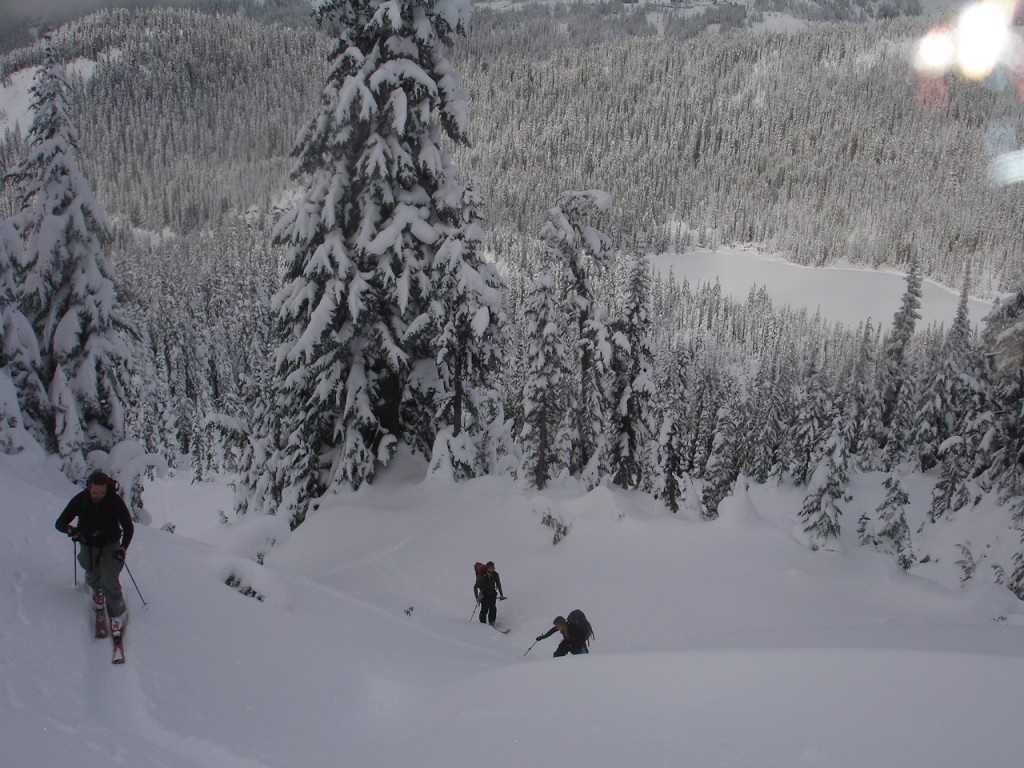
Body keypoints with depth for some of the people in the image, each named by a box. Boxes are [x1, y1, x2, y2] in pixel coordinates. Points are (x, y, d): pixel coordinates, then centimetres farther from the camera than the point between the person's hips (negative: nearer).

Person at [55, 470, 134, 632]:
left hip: (110, 545, -2)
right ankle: (97, 590, 49)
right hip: (88, 546, 2)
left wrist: (123, 548, -26)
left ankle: (118, 614, 4)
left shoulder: (115, 501, -21)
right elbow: (59, 523, -11)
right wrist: (70, 529, -35)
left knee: (110, 581, -13)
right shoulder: (80, 500, -17)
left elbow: (129, 527, -13)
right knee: (93, 577, 11)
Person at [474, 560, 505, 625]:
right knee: (484, 609, -12)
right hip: (484, 594, -3)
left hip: (492, 594, 3)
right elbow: (475, 587, -14)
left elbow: (498, 585, 8)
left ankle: (492, 623, -1)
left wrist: (501, 594, 5)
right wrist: (477, 597, -21)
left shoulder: (495, 575, -7)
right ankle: (482, 623, -1)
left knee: (493, 608, -9)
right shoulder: (482, 575, -18)